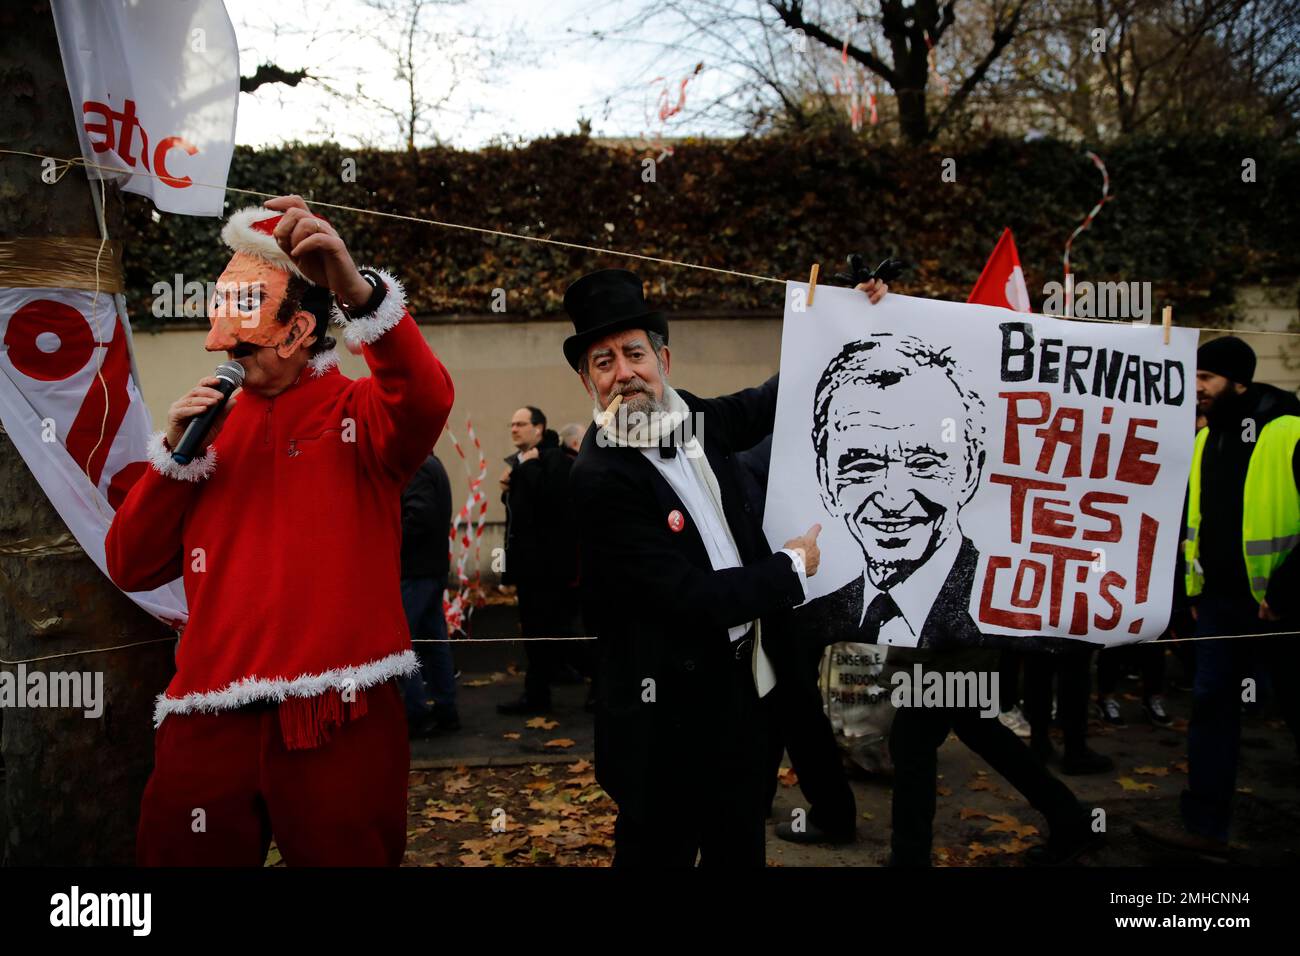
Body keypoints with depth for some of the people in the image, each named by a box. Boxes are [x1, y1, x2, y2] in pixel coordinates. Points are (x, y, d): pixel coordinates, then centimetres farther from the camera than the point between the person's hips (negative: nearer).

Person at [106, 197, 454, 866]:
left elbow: (426, 402, -25)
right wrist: (175, 453, -2)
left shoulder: (359, 410, 0)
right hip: (207, 722, 4)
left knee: (350, 856, 10)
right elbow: (131, 568, 11)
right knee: (182, 857, 12)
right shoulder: (213, 423, 13)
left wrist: (358, 291, -39)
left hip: (338, 717, -4)